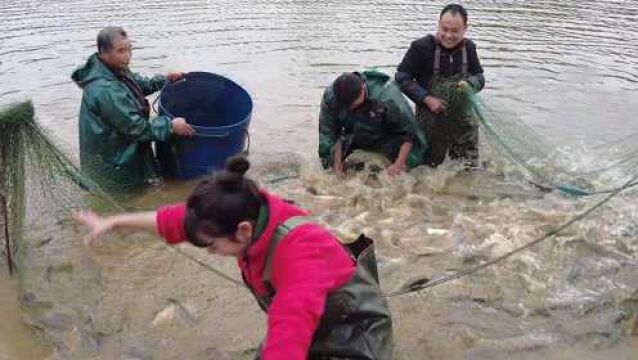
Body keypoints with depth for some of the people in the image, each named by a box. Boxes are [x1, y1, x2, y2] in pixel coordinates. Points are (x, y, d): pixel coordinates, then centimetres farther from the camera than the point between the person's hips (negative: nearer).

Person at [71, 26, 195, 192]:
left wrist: (163, 80, -1)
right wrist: (170, 126, -27)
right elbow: (136, 127, -29)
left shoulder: (113, 70, -4)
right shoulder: (106, 90, -33)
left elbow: (138, 84, 14)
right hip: (113, 164, -9)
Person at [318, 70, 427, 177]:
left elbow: (409, 130, -26)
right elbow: (329, 131, -12)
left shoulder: (387, 97, -37)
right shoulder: (330, 96, -26)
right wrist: (337, 161, -17)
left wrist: (399, 165, -26)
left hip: (385, 138, -3)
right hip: (352, 139, 3)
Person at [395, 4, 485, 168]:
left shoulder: (469, 48, -5)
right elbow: (402, 77, -13)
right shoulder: (422, 47, -17)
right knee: (429, 165, 16)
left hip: (463, 119, 3)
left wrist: (469, 85, -19)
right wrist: (427, 99, -22)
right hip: (430, 120, -3)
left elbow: (479, 77, 5)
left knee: (470, 168, 13)